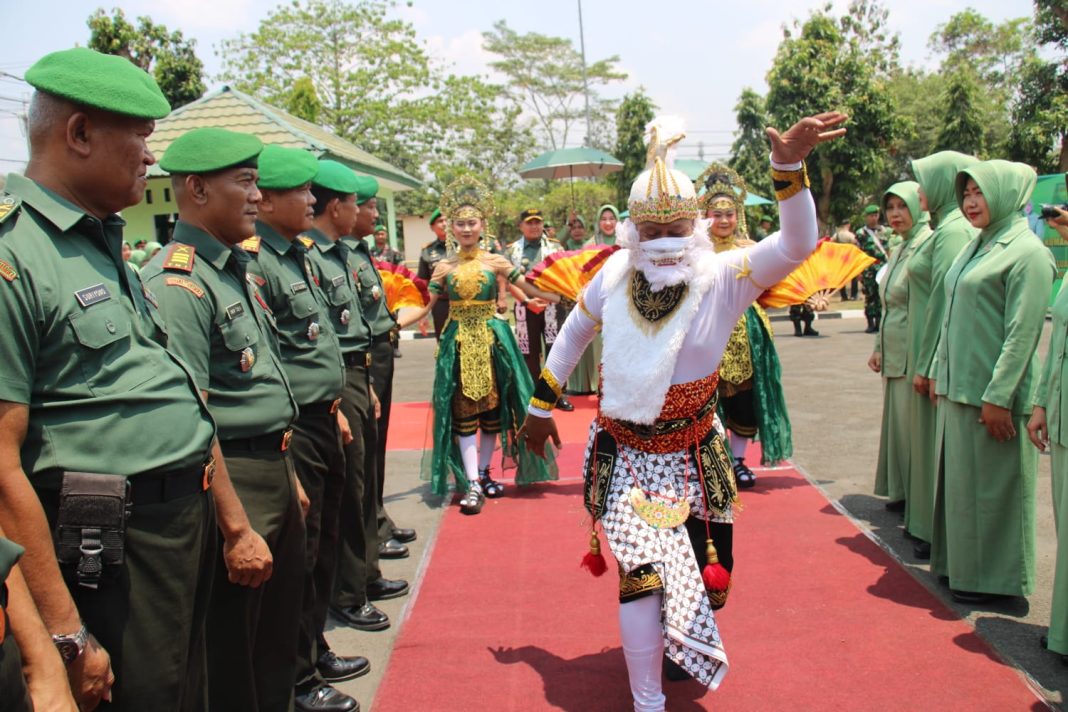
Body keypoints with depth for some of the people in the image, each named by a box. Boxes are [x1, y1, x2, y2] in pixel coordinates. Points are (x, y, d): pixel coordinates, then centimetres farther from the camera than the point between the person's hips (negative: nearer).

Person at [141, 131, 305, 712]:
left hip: (275, 471, 9)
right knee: (232, 665, 6)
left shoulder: (237, 269, 12)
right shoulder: (177, 284, -17)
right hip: (232, 480, -9)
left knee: (279, 640, 21)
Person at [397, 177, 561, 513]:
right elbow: (425, 306, 1)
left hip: (491, 340, 0)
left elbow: (530, 290, 1)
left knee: (491, 409, 7)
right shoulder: (444, 267, 2)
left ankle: (483, 474, 23)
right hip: (459, 343, 0)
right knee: (463, 413, -2)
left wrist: (560, 298, -9)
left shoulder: (495, 262, 0)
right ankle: (472, 485, 1)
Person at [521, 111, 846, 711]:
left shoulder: (721, 276, -15)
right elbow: (575, 333, 9)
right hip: (624, 453, 0)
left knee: (697, 567, 16)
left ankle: (674, 645, 50)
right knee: (641, 570, -7)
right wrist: (541, 405, 14)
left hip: (690, 456, 1)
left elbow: (797, 244, -28)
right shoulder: (615, 274, -8)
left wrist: (789, 169, -44)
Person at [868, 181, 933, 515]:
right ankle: (902, 492, 25)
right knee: (898, 422, 14)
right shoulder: (898, 252, 15)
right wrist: (879, 348, 16)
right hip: (895, 356, 9)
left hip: (916, 356, -9)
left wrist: (924, 364, -22)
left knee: (913, 424, -1)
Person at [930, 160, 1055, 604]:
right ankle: (960, 563, 28)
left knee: (989, 483, 2)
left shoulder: (1026, 252, -13)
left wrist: (998, 397, -20)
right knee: (960, 478, 15)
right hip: (958, 386, 8)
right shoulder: (976, 247, 14)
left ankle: (991, 578, 15)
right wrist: (939, 371, 15)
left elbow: (1022, 332, -18)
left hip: (991, 392, -8)